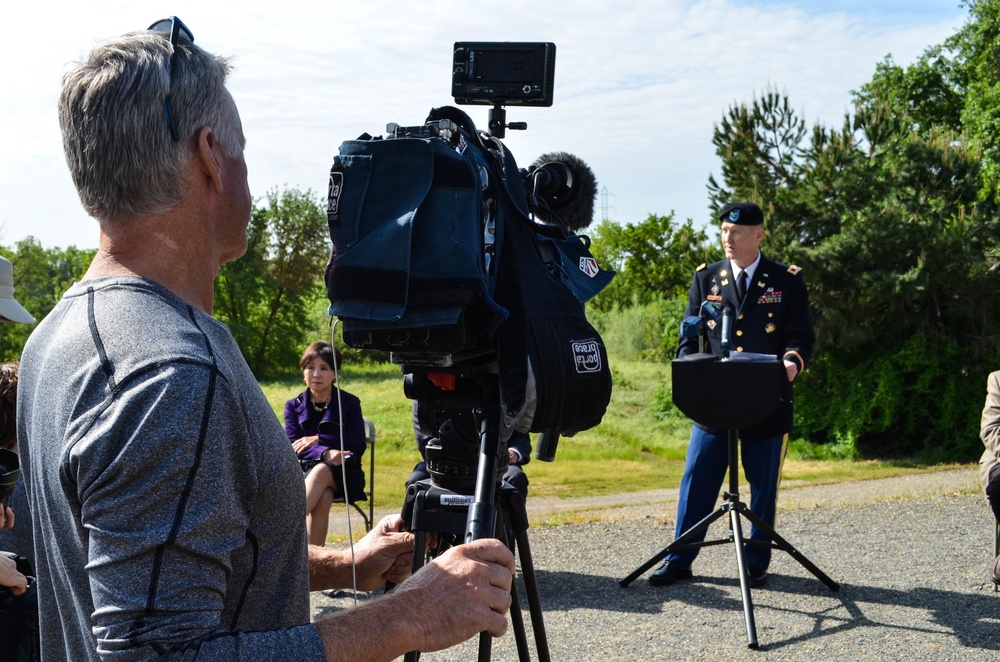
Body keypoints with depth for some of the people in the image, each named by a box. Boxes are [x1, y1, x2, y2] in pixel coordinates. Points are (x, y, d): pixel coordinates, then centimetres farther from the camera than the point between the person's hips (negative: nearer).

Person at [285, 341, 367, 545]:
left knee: (321, 470, -37)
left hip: (344, 475, -1)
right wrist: (325, 453, -26)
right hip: (307, 471, 1)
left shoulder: (349, 403, 4)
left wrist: (318, 440, -15)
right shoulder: (294, 406, 8)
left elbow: (358, 446, -4)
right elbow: (294, 446, -5)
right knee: (322, 497, -35)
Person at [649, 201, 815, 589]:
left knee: (763, 484, 6)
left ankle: (757, 563, 19)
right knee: (697, 478, 0)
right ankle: (679, 560, 8)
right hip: (713, 397, 1)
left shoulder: (787, 281, 4)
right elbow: (689, 335, 9)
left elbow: (801, 336, 1)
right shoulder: (706, 278, 10)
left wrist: (792, 361, -21)